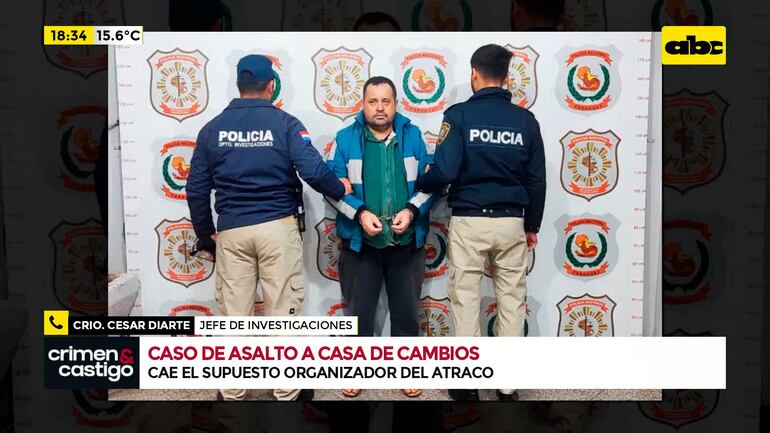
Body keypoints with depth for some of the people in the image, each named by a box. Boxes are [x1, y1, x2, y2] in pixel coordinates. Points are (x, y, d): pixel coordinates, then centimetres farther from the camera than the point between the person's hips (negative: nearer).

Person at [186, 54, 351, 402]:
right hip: (277, 227, -2)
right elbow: (314, 172, -14)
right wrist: (340, 190, 6)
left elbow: (197, 190, 6)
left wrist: (205, 235, 18)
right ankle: (287, 392, 17)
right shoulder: (285, 123, -4)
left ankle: (232, 393, 22)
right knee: (283, 312, 6)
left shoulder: (212, 129, 5)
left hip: (231, 230, 3)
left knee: (233, 313, 10)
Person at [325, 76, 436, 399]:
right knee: (358, 310, 10)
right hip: (360, 241, -1)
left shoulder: (413, 136, 3)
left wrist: (411, 210, -13)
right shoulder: (346, 139, -1)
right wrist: (360, 213, -17)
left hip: (406, 241, 1)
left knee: (406, 309, 12)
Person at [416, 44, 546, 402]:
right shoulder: (526, 120, 3)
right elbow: (537, 180, 6)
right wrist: (532, 226, 17)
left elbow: (444, 171, -16)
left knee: (466, 302, 7)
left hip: (468, 221, -3)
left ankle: (468, 384, 15)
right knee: (511, 302, 11)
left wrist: (417, 184, 5)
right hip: (511, 222, 3)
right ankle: (507, 386, 19)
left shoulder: (459, 114, -7)